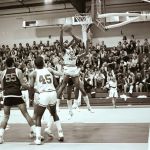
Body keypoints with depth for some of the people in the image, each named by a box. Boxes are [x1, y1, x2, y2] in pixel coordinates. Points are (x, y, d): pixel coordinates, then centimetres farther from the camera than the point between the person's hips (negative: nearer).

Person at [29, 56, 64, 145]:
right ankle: (60, 134, 23)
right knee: (54, 114, 28)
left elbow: (31, 86, -2)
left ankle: (38, 139, 4)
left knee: (38, 117, 14)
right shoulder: (49, 70, 13)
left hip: (43, 95, -3)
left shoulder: (34, 73, 6)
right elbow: (60, 74, 6)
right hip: (53, 93, 3)